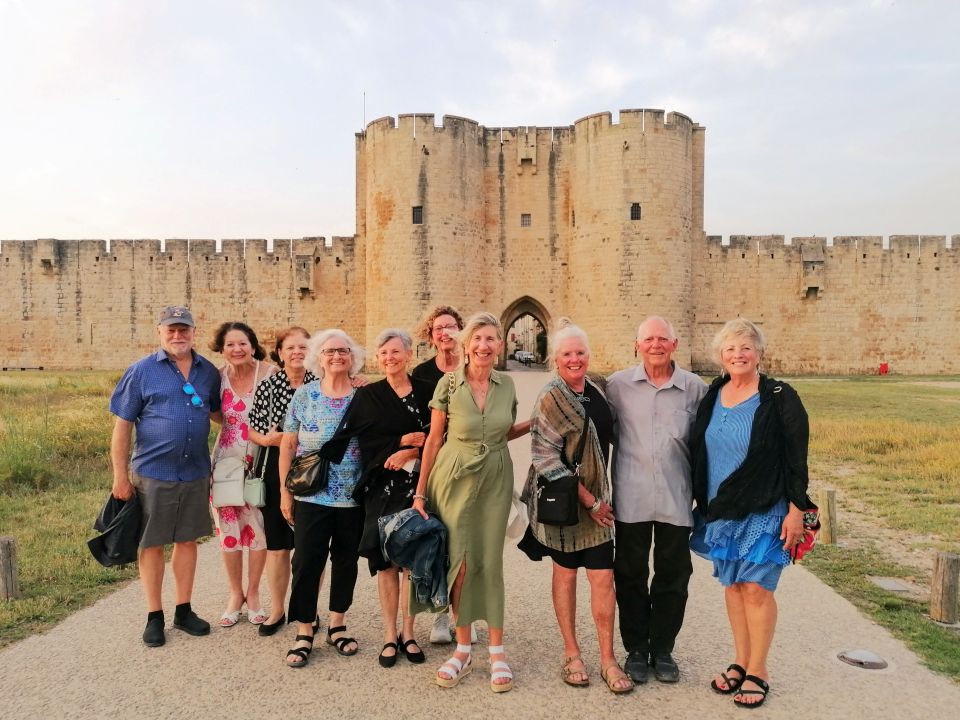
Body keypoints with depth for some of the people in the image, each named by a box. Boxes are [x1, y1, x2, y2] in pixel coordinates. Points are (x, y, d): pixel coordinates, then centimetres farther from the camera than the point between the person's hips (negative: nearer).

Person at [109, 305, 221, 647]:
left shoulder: (208, 372, 4)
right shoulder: (141, 371, -5)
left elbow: (217, 413, 18)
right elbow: (122, 426, -4)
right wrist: (120, 477, -7)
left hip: (195, 473, 3)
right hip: (152, 473, -3)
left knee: (187, 541, 13)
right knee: (152, 544, 8)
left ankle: (183, 611, 27)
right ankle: (154, 616, 23)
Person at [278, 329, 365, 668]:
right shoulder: (303, 395, 1)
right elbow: (288, 445, 3)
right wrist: (285, 491, 0)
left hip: (354, 497, 1)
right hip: (311, 496, -1)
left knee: (346, 561, 11)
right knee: (306, 561, 0)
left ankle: (337, 626, 28)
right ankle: (304, 631, 17)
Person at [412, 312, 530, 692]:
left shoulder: (506, 385, 1)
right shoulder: (449, 383, -8)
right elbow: (434, 440, -3)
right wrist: (420, 492, -2)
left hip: (495, 480, 2)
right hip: (454, 480, -2)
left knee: (490, 563, 5)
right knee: (459, 563, 4)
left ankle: (496, 651, 17)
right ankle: (463, 648, 20)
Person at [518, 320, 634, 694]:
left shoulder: (597, 390, 5)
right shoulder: (550, 398, -13)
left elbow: (611, 434, 22)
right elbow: (545, 458, -17)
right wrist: (587, 499, -16)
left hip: (598, 498, 5)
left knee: (603, 576, 3)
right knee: (566, 573, 10)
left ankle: (608, 659, 16)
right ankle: (571, 654, 25)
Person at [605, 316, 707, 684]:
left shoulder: (695, 388, 1)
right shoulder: (618, 385, 0)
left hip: (676, 498, 1)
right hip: (631, 498, 0)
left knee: (673, 577, 11)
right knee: (630, 575, 10)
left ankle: (662, 650, 29)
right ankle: (636, 649, 27)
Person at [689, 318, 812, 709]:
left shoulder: (779, 398, -9)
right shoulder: (712, 397, 5)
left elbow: (796, 458, -8)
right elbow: (698, 453, 12)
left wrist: (796, 509, -10)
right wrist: (698, 501, 12)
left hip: (764, 510, -5)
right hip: (719, 510, 5)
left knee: (756, 587, -2)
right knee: (732, 585, 12)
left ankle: (758, 671, 15)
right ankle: (740, 662, 26)